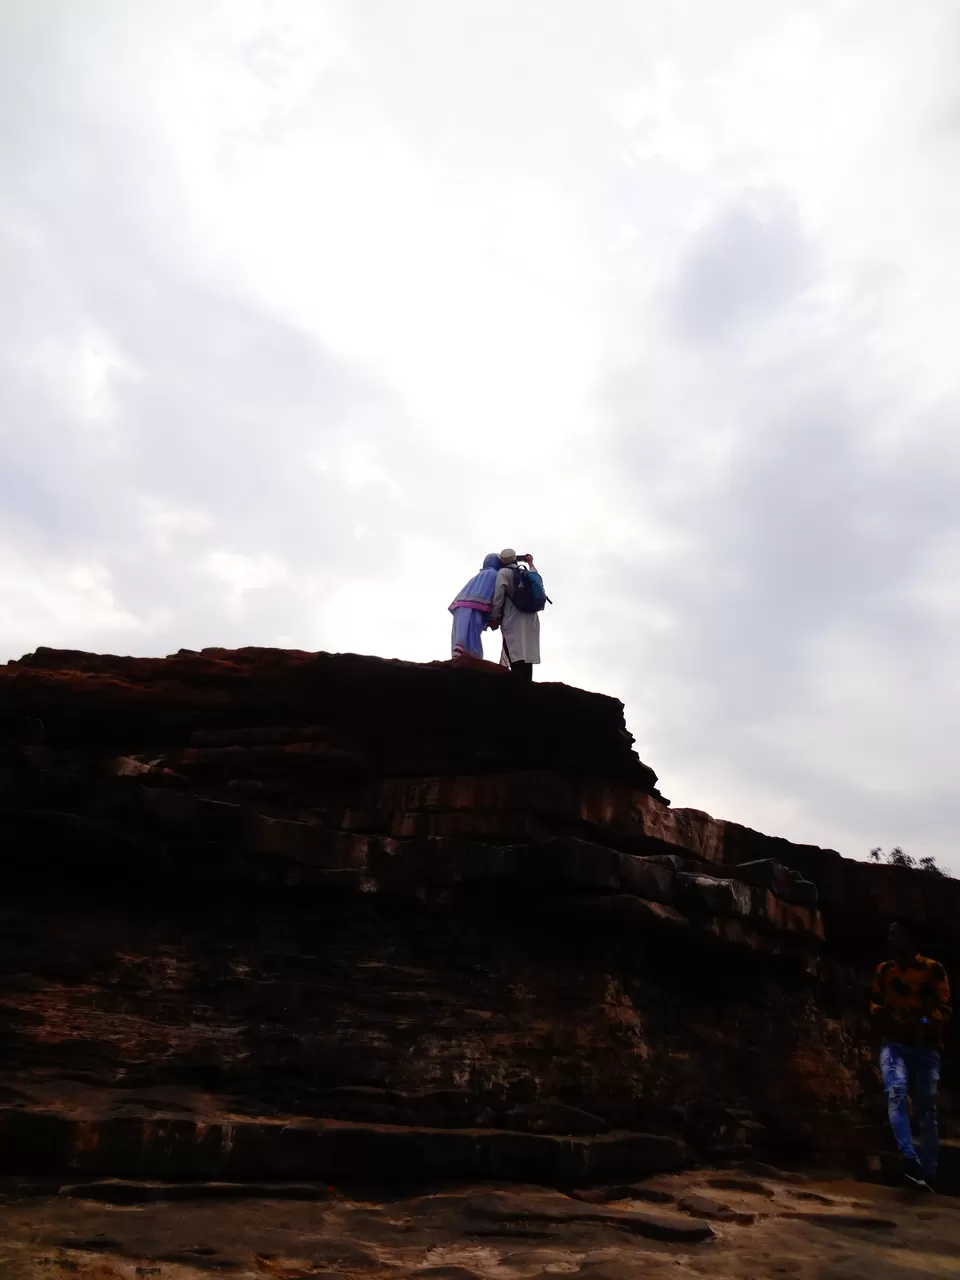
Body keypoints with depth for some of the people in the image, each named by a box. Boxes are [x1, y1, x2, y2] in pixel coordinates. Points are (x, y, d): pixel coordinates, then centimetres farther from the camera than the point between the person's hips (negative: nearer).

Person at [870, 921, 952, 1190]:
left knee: (926, 1109, 1)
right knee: (896, 1093, -23)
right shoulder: (884, 970, 12)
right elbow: (875, 1004, 19)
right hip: (895, 1044, 1)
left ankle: (928, 1174, 8)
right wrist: (884, 1017, -2)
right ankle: (911, 1161, -31)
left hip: (926, 1046, -1)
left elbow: (944, 1009, 0)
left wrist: (924, 1022, -17)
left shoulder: (932, 969, 3)